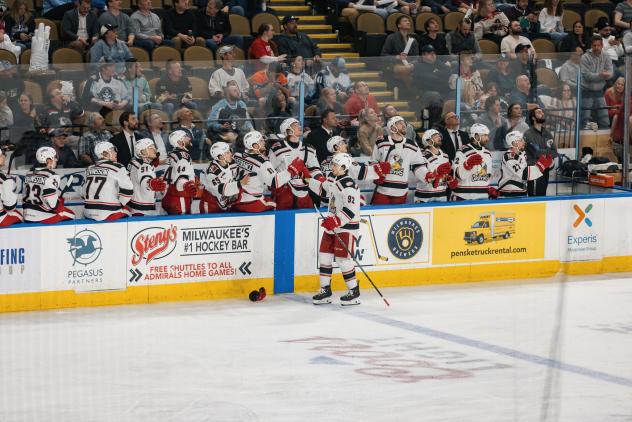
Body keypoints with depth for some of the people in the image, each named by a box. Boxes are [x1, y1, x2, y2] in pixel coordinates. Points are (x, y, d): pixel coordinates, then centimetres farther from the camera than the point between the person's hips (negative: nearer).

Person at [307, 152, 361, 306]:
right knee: (324, 255, 8)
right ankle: (325, 291, 17)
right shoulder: (334, 181, 10)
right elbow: (322, 188, 31)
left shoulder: (349, 185, -20)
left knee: (343, 259, -9)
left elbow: (351, 210, -26)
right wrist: (307, 179, 24)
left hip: (346, 227, -10)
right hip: (332, 225, 10)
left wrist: (336, 221, -32)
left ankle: (354, 293, 2)